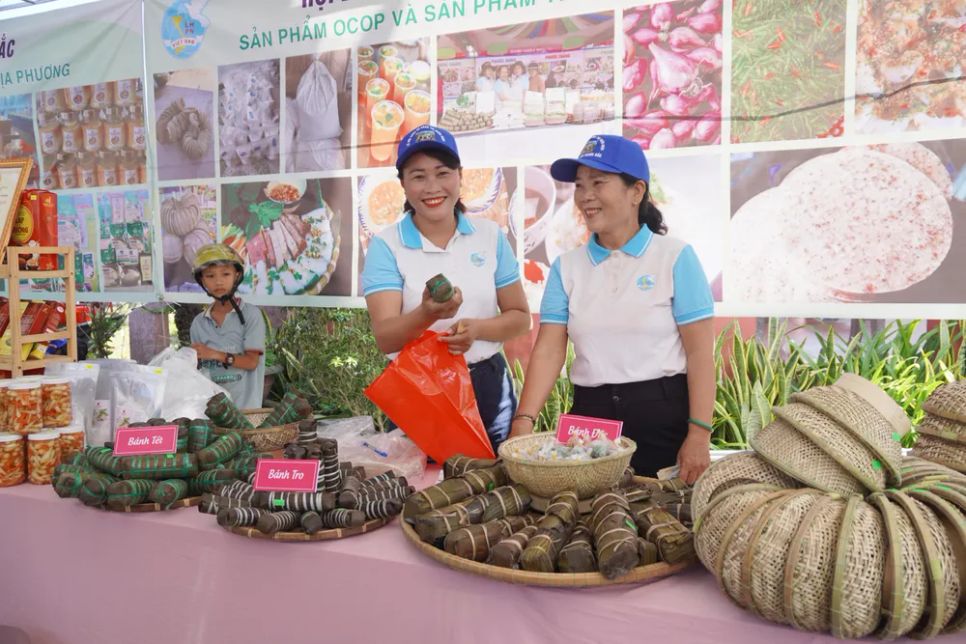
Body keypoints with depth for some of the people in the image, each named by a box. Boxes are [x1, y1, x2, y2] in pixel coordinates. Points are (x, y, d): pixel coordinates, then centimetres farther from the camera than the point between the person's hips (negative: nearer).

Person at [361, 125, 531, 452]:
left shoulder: (490, 235, 2)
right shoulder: (386, 246, -5)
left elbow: (520, 316, 5)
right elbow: (385, 338, -13)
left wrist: (476, 328, -15)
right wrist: (427, 315, -34)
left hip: (488, 386, 2)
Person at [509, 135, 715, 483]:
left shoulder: (675, 257, -4)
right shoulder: (566, 267, 5)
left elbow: (700, 352, -6)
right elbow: (548, 350, -3)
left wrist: (699, 433, -12)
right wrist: (524, 420, -16)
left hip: (663, 415, -2)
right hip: (590, 414, 3)